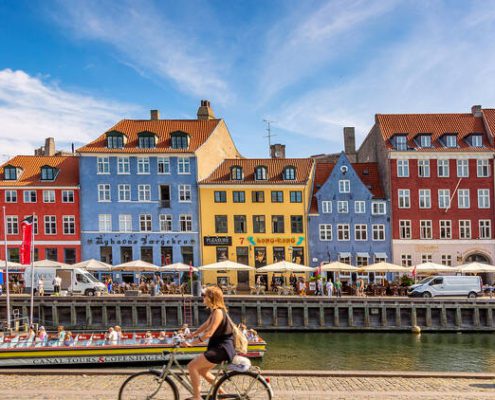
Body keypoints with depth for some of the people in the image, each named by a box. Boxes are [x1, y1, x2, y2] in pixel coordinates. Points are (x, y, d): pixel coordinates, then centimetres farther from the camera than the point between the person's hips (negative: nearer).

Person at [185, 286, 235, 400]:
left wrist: (191, 343, -21)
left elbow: (209, 333, -24)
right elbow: (205, 325, 23)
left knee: (192, 366, -12)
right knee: (202, 371, 20)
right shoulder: (215, 311, 13)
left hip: (222, 348, -10)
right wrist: (192, 335, 20)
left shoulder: (218, 312, -18)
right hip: (218, 347, 10)